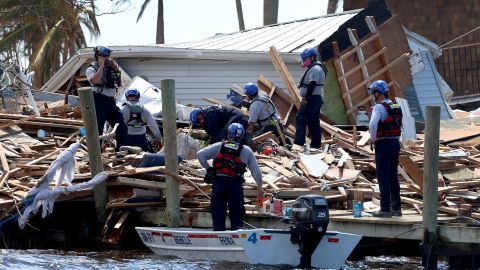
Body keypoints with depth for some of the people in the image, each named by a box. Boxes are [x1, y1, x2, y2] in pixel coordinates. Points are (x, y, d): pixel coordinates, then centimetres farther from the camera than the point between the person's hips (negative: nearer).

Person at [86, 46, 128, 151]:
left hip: (111, 101, 6)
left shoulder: (110, 68, 17)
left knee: (121, 126, 5)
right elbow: (95, 80, -21)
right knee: (97, 128, -9)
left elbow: (119, 83, 21)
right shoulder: (92, 69, 0)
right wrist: (101, 66, -12)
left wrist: (116, 70, 7)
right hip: (99, 101, -6)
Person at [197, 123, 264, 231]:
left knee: (218, 213, 6)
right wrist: (259, 186, 23)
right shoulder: (246, 151, 8)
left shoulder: (219, 147, 7)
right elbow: (256, 171, 11)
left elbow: (200, 154, 1)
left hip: (219, 182, 0)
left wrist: (208, 168, 11)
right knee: (236, 215, 5)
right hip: (236, 184, 0)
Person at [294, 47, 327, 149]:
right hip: (317, 99, 11)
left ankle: (298, 144, -16)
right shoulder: (315, 68, 19)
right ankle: (316, 144, 13)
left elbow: (311, 86, -23)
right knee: (314, 123, 12)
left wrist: (306, 99, -25)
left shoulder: (315, 69, -15)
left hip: (311, 99, -11)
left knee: (301, 120, -12)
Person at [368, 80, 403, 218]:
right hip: (395, 143, 8)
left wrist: (373, 139, -15)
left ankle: (385, 209, -6)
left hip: (383, 144, -8)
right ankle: (396, 207, 17)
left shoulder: (379, 108, -15)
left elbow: (373, 124, -30)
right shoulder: (396, 107, 12)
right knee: (393, 177, 14)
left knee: (383, 177, -4)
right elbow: (400, 125, 21)